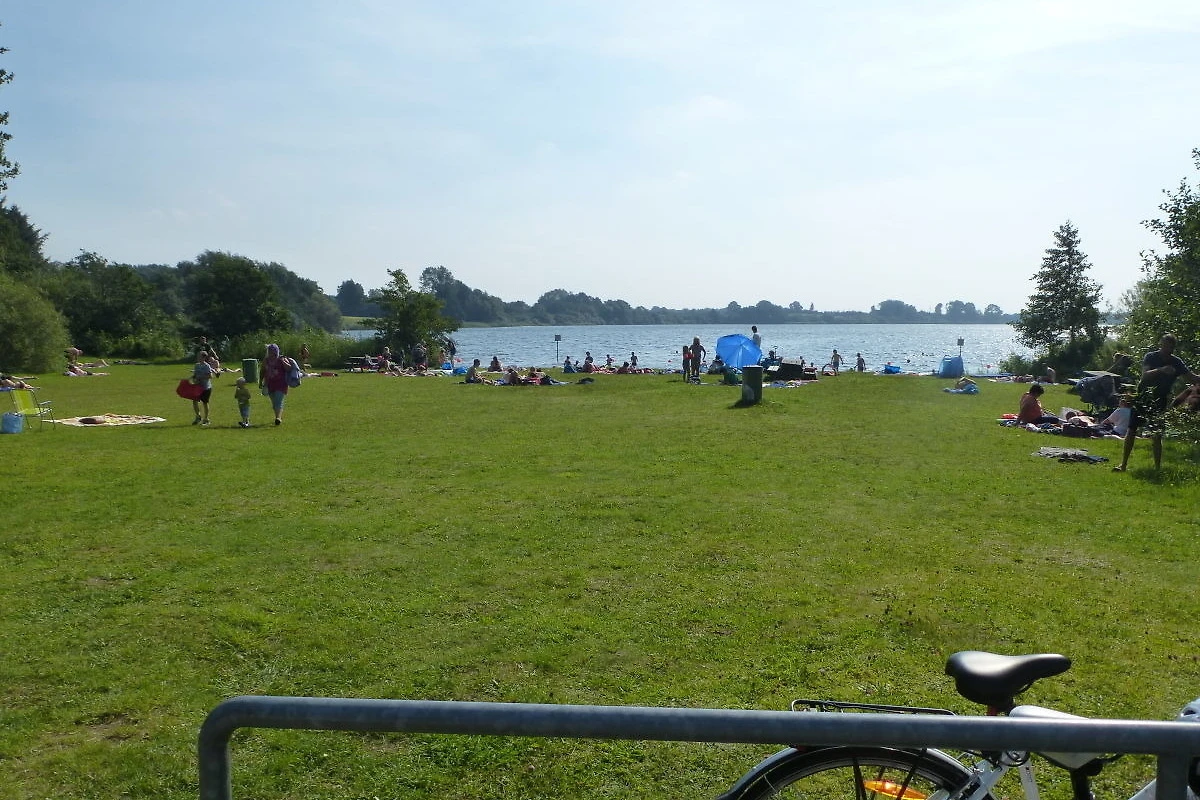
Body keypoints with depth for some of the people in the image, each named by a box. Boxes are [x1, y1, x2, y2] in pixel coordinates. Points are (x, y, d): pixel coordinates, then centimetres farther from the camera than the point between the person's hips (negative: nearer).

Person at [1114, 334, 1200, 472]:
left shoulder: (1176, 362, -1)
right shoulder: (1151, 357, -10)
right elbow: (1145, 375, -25)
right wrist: (1161, 370, -41)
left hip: (1159, 402, 2)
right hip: (1142, 398, -2)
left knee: (1157, 435, -1)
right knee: (1131, 431, -2)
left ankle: (1158, 468, 5)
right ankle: (1123, 464, 4)